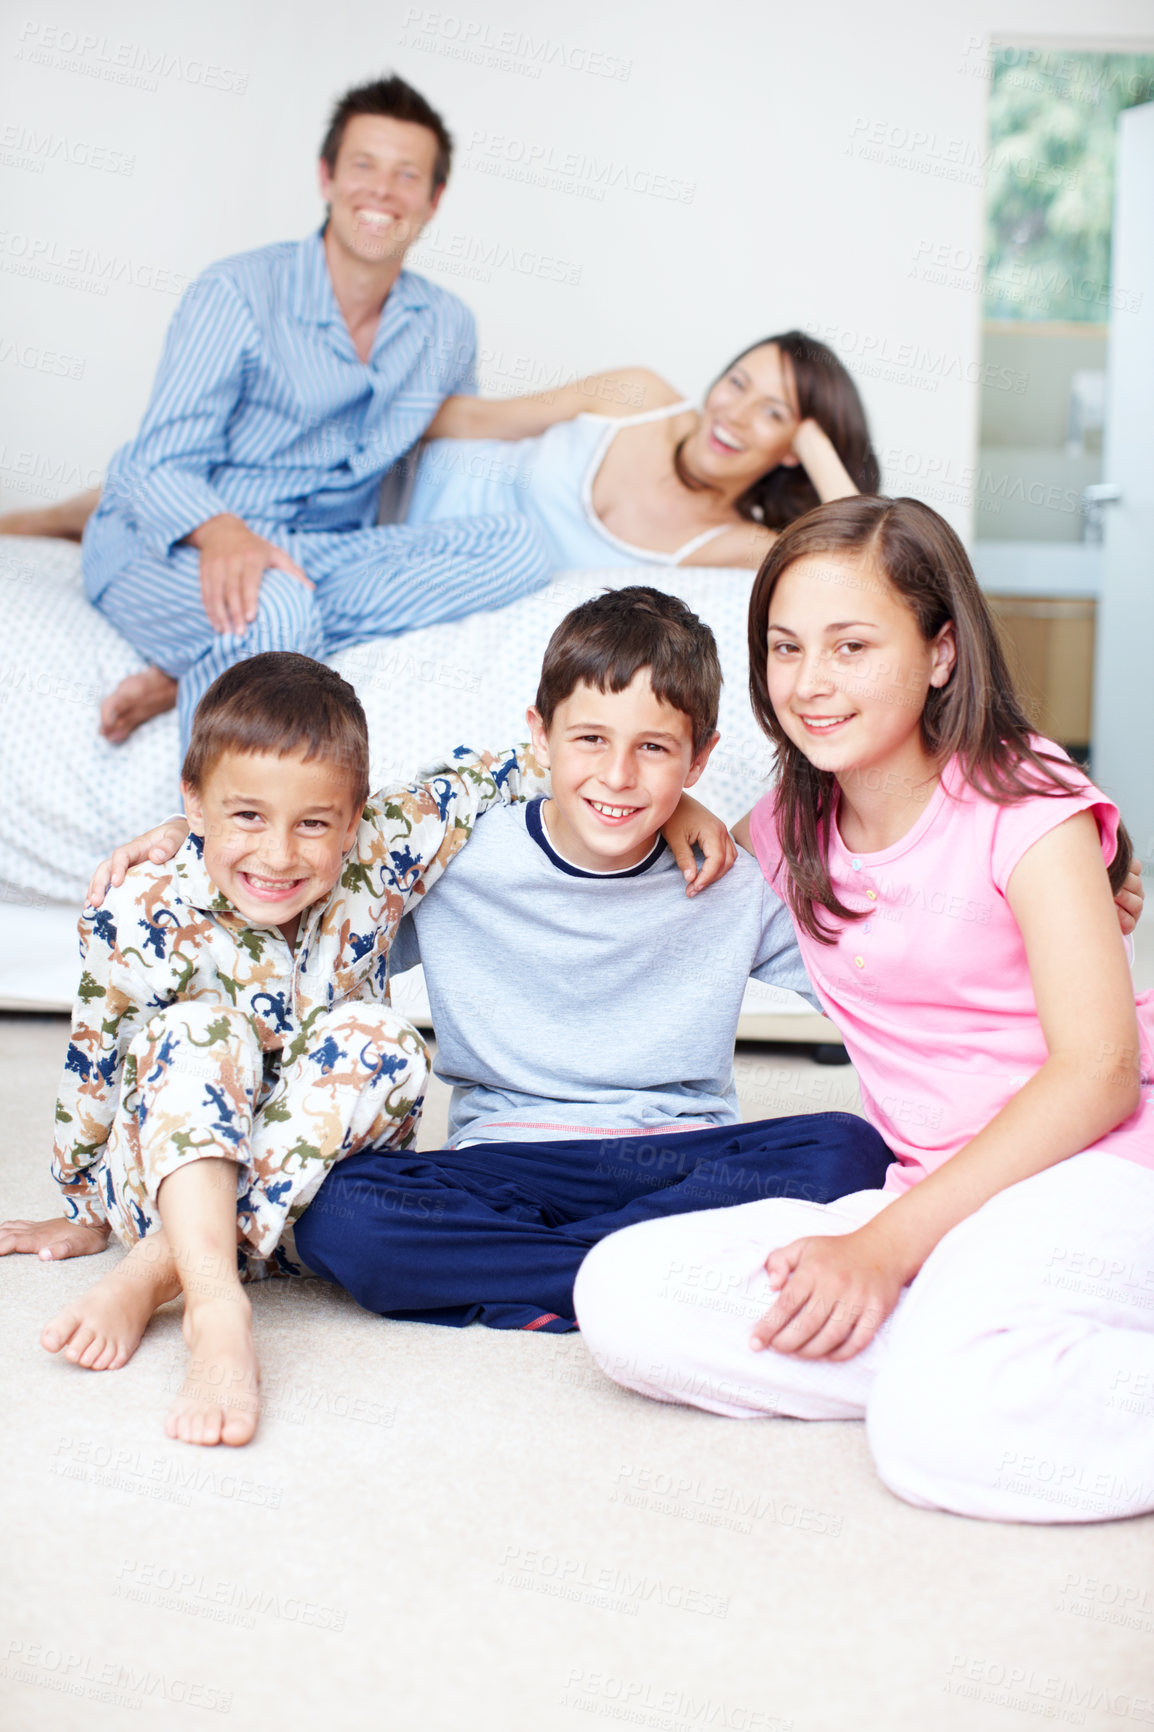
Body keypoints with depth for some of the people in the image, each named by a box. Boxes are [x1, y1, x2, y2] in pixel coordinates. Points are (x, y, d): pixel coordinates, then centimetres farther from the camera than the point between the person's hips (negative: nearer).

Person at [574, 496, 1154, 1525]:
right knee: (623, 1295, -18)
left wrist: (888, 1243, -21)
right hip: (939, 1200, 7)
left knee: (944, 1428, -37)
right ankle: (974, 1365, -18)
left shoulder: (1024, 806, -6)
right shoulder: (790, 833, 11)